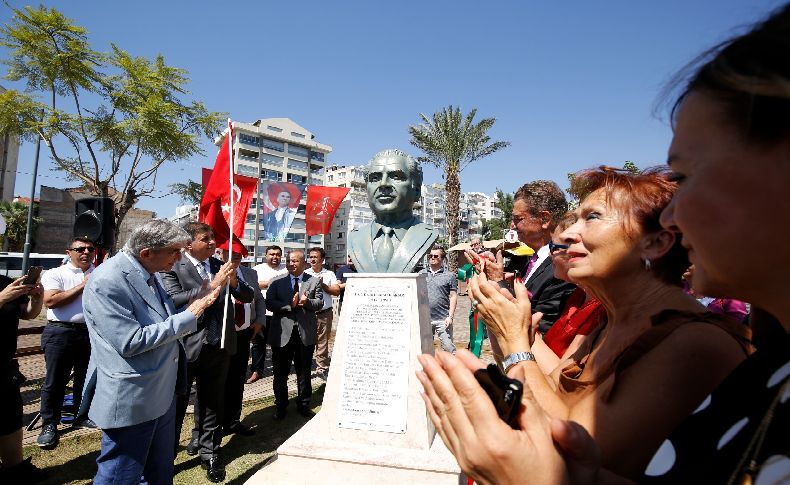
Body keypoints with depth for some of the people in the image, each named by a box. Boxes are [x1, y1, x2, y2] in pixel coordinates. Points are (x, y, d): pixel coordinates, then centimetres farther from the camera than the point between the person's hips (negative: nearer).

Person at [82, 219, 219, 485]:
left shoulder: (149, 274, 6)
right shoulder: (107, 281, -22)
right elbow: (130, 342, -25)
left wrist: (196, 307, 2)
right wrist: (188, 316, -20)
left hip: (163, 394, 9)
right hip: (131, 402, -9)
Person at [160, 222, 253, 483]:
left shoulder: (220, 265, 5)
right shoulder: (173, 268, -8)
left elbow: (249, 297, 4)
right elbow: (174, 300, -23)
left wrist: (234, 281, -15)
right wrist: (212, 286, -26)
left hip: (219, 346, 4)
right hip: (186, 346, -4)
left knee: (211, 402, 17)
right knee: (176, 403, 12)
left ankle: (208, 451, 33)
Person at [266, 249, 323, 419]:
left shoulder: (314, 281, 4)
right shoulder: (277, 283, 4)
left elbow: (319, 302, -2)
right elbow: (269, 303, -7)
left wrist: (307, 302, -22)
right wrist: (290, 305, -19)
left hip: (306, 333, 0)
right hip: (282, 333, 0)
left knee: (304, 372, 13)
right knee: (280, 373, 11)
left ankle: (303, 405, 30)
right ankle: (280, 406, 29)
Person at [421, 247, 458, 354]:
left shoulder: (449, 276, 2)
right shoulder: (422, 274, 9)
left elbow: (453, 297, 0)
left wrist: (450, 316, -9)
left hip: (443, 319, -3)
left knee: (448, 347, -3)